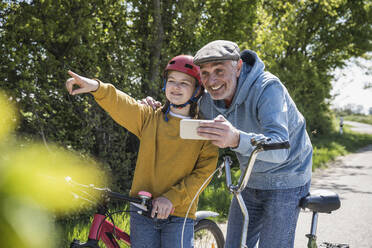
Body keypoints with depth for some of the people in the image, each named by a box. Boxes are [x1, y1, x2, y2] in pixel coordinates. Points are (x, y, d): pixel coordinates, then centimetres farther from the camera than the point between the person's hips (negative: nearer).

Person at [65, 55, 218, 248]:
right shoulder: (150, 117, 6)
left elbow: (205, 171, -7)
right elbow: (120, 104, -10)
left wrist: (172, 197, -16)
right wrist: (96, 87, -30)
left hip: (179, 216, -2)